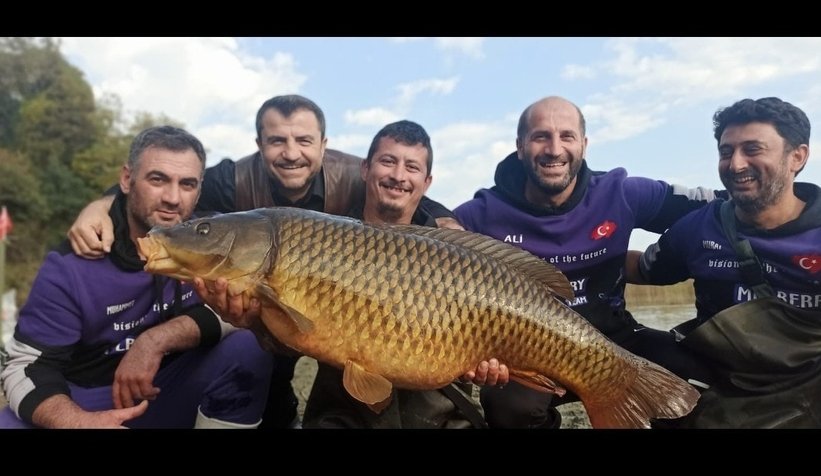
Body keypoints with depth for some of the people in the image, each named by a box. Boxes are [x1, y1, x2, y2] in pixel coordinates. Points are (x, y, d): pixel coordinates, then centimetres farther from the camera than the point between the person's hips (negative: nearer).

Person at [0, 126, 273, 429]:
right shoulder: (71, 264, -14)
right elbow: (25, 365, -14)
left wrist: (156, 339, -31)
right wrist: (78, 421, -35)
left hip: (177, 392, 1)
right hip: (86, 402, -1)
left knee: (249, 346, -24)